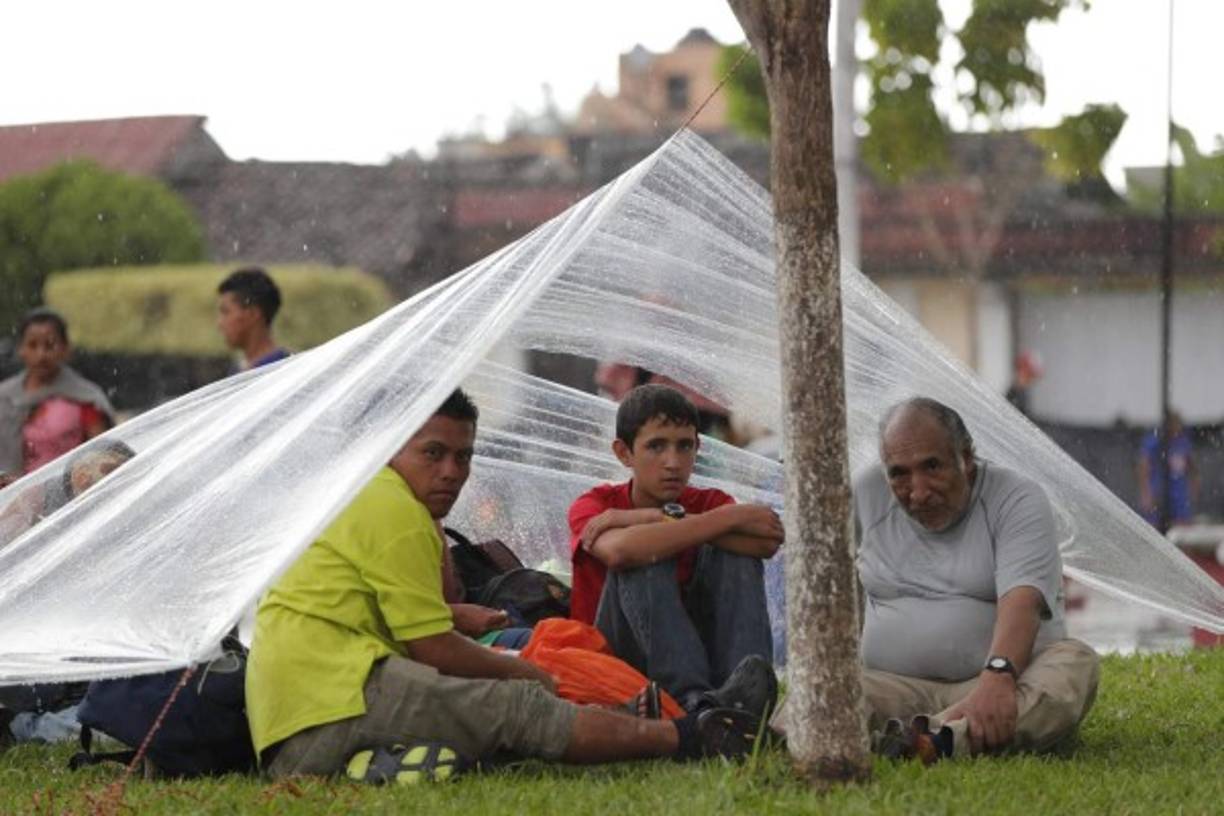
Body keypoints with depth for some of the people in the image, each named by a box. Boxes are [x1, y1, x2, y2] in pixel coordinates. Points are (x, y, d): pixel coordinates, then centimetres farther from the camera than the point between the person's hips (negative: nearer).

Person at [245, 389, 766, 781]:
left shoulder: (362, 504, 28)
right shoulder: (396, 511, -4)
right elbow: (432, 649, -7)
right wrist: (520, 670, 7)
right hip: (332, 699, -10)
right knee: (516, 706, -12)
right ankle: (683, 739, -13)